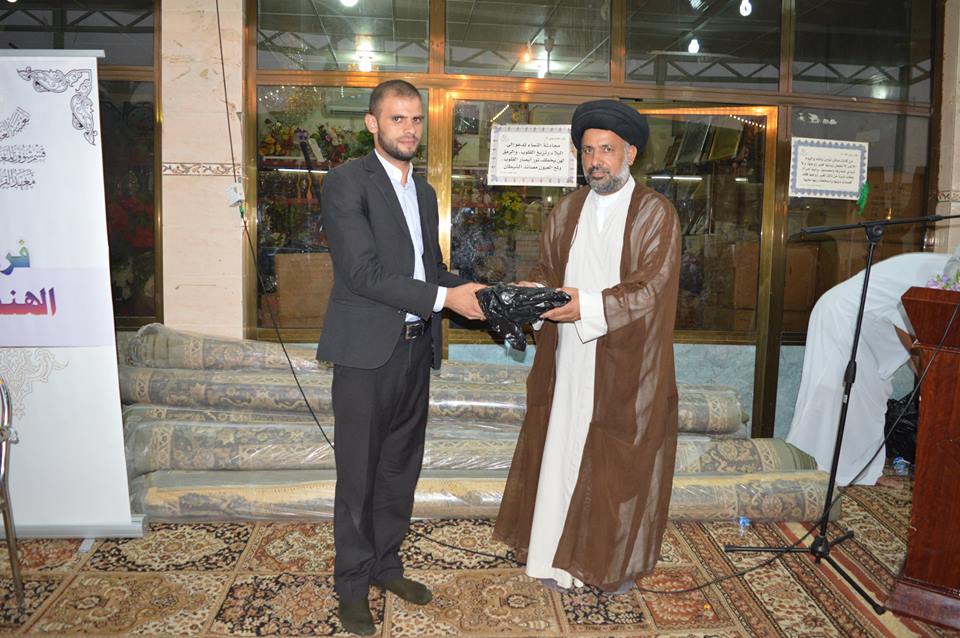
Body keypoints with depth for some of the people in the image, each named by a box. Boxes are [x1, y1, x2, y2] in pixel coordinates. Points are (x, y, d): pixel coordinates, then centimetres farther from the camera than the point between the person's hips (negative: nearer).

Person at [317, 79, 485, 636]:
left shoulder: (424, 191, 15)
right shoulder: (347, 182, -9)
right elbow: (363, 272, -19)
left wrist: (475, 293, 1)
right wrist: (444, 297, -21)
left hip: (415, 348, 7)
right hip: (367, 351, -7)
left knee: (402, 468, 17)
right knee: (359, 473, 5)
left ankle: (385, 564, 35)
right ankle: (353, 584, 23)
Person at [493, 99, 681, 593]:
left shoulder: (656, 214, -5)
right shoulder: (567, 210, 11)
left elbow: (650, 289, -14)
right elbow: (547, 269, 15)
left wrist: (588, 305, -25)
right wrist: (532, 291, -8)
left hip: (626, 366, -4)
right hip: (568, 363, 4)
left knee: (619, 463, 6)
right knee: (561, 454, 8)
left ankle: (618, 562, 25)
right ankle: (561, 555, 25)